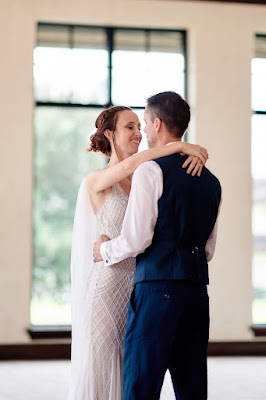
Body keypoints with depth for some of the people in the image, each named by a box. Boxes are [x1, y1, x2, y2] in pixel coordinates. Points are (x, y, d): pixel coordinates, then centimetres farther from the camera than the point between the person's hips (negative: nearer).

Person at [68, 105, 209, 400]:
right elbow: (128, 165, -25)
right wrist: (182, 146, -25)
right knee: (99, 367, -1)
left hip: (138, 286, 6)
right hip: (106, 284, -5)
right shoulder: (95, 181, -8)